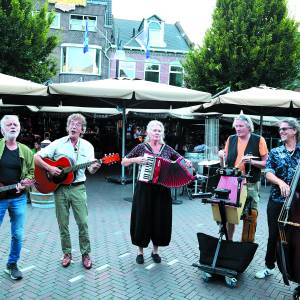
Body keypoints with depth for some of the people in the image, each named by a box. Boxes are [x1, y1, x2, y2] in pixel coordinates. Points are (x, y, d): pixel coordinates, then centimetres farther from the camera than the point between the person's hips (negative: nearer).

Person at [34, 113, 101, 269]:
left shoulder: (87, 146, 4)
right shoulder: (58, 144, 0)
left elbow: (90, 170, 2)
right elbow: (36, 157, -2)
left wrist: (95, 167, -21)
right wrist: (50, 168, -16)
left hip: (78, 188, 0)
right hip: (59, 188, 0)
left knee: (83, 223, -1)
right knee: (62, 223, 8)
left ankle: (86, 254, 15)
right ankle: (67, 253, 24)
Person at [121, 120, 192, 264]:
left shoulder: (167, 149, 6)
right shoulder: (141, 147, -1)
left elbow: (181, 160, 12)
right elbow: (123, 162, 0)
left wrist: (187, 162, -10)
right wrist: (135, 159, -17)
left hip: (162, 190, 2)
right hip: (144, 189, -2)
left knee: (160, 219, 7)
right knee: (142, 218, 4)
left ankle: (155, 251, 27)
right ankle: (140, 251, 23)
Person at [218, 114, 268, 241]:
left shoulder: (258, 140, -4)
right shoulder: (231, 139, 7)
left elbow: (267, 163, -4)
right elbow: (224, 163, 12)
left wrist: (251, 161, -19)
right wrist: (222, 156, -9)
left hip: (250, 185, -3)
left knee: (250, 216, 2)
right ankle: (228, 241, 27)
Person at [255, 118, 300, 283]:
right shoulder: (275, 152, 5)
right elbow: (269, 174, -5)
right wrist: (281, 182, -24)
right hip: (277, 201, 1)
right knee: (274, 235, 9)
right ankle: (269, 266, 27)